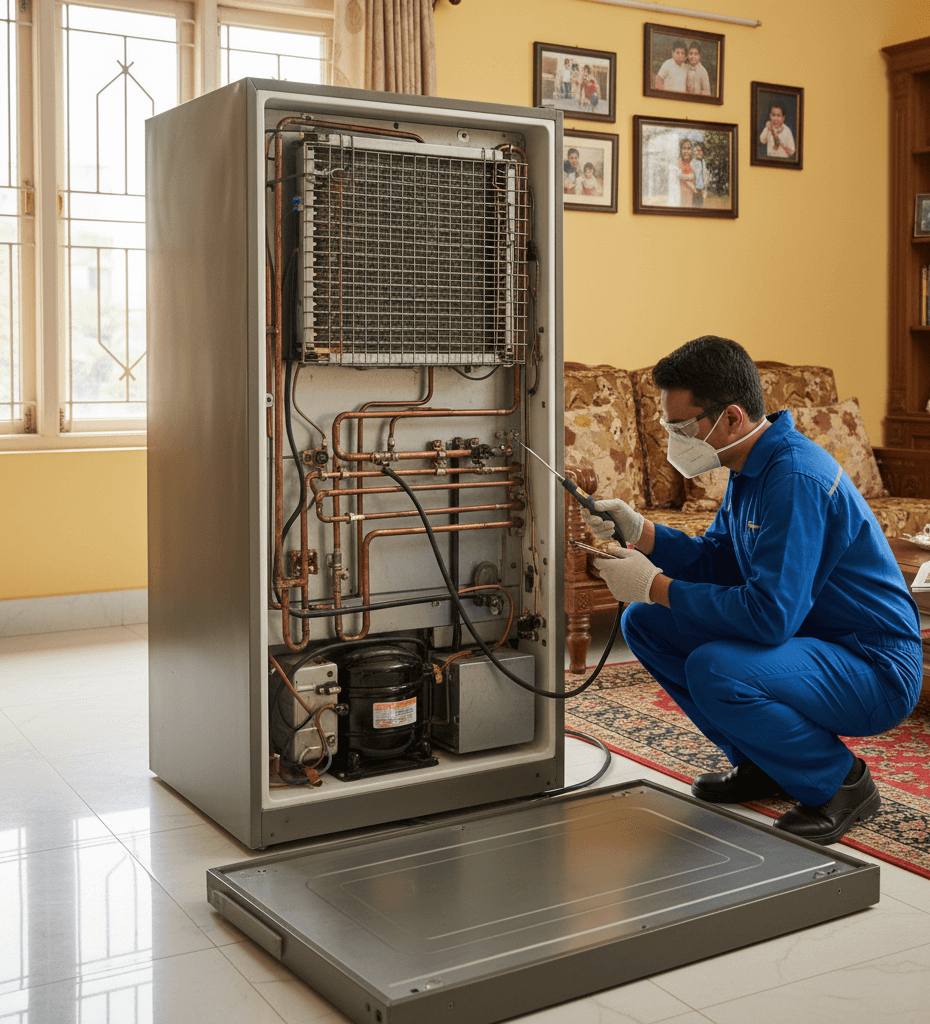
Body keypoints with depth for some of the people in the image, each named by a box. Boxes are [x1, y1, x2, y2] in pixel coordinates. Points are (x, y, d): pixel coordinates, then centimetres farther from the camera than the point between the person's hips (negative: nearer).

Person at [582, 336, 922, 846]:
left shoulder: (795, 478, -27)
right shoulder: (752, 464, 4)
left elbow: (770, 614, -32)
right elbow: (717, 559, 12)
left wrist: (655, 586, -25)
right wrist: (639, 531, -4)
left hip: (875, 669, -9)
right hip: (802, 637, 10)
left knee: (714, 670, -34)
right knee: (645, 623, 4)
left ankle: (840, 782, -7)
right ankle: (763, 763, 15)